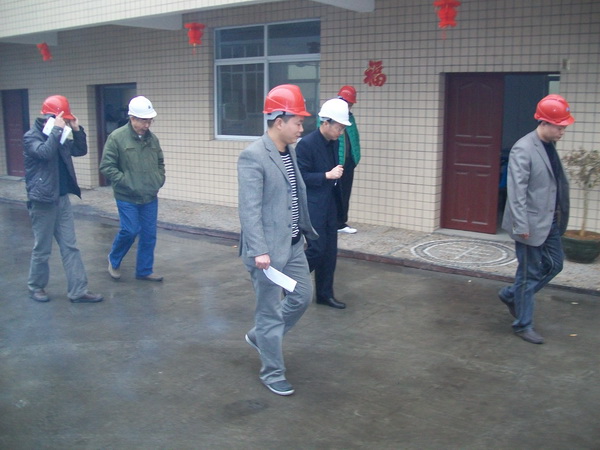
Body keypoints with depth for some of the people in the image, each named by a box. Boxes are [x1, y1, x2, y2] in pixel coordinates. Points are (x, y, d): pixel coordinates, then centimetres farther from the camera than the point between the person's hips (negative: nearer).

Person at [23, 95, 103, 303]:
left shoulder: (59, 136, 11)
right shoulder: (31, 137, -10)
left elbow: (80, 151, 12)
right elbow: (44, 153, -29)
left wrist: (77, 130, -1)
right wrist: (56, 130, -25)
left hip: (62, 198, 7)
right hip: (42, 201, -7)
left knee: (70, 247, 6)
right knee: (42, 249, 5)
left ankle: (78, 291, 9)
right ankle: (36, 287, 25)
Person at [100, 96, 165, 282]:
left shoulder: (152, 139, 6)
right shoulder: (117, 138, -9)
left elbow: (160, 163, 21)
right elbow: (107, 167, -10)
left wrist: (159, 180, 7)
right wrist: (127, 183, -14)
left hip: (150, 197, 5)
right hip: (127, 198, -5)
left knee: (149, 234, 7)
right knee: (130, 231, -5)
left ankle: (145, 270, 21)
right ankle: (114, 260, 23)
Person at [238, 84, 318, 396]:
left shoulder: (289, 151, 8)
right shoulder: (253, 156, -18)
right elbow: (250, 208, -22)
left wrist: (306, 231, 20)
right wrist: (259, 250, -26)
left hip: (293, 245, 9)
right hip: (268, 250, -9)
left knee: (303, 296, 19)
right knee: (271, 312, 5)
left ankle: (259, 336, 40)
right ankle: (272, 373, 23)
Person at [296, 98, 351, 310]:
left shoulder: (334, 143, 8)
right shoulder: (306, 144, -16)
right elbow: (300, 177, -17)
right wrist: (327, 175, -22)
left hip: (329, 205, 8)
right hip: (312, 206, -8)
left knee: (330, 251, 9)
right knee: (317, 249, -7)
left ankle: (325, 294, 20)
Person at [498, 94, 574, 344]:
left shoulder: (550, 147, 8)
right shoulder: (523, 150, -18)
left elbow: (557, 184, 14)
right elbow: (516, 190, -21)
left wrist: (559, 216, 13)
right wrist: (521, 225, -23)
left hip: (549, 222, 9)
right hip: (531, 223, -8)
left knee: (555, 264, 17)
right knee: (530, 273, 3)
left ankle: (511, 294, 34)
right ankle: (523, 325, 19)